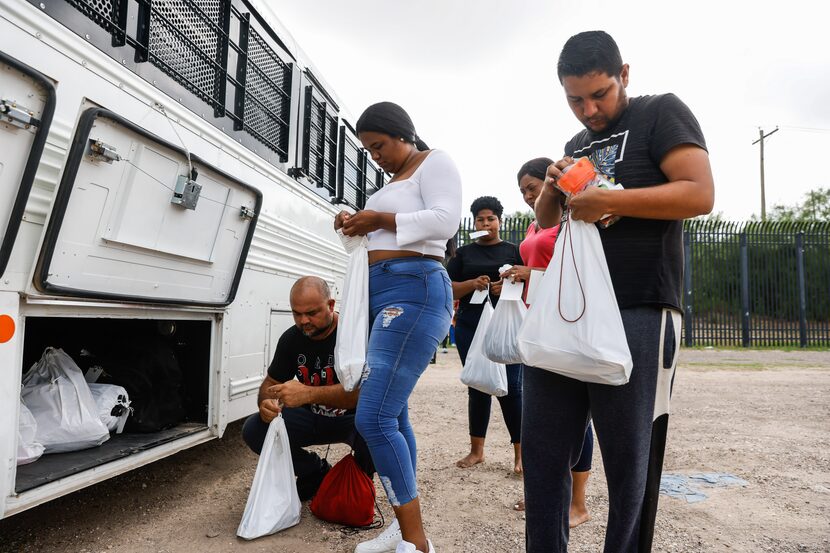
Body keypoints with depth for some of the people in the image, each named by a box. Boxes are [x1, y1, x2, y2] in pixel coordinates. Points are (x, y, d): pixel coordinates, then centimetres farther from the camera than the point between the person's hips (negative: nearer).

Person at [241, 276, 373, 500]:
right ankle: (317, 473, 7)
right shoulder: (291, 338, -4)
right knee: (253, 429, -15)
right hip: (312, 417, 5)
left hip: (353, 417, -5)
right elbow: (270, 383, 4)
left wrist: (308, 394, -44)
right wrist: (266, 402, -21)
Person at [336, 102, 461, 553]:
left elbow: (444, 221, -15)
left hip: (414, 290, -10)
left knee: (373, 418, -16)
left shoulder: (435, 163, 1)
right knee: (392, 414, 10)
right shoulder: (396, 178, 26)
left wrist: (381, 219, -12)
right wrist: (360, 226, 12)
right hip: (381, 293, 10)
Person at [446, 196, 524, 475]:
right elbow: (448, 289, 6)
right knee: (477, 387, 8)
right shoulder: (464, 253, 12)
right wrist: (473, 283, -13)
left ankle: (520, 453, 4)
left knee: (510, 387, -5)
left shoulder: (514, 250, 9)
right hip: (471, 328, 2)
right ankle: (476, 450, 18)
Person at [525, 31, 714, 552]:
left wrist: (610, 201, -16)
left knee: (629, 465, 3)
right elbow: (546, 223, 25)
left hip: (636, 317, -6)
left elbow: (701, 193, -9)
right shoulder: (577, 144, 23)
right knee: (542, 453, 7)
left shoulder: (662, 113, 5)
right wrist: (553, 188, 5)